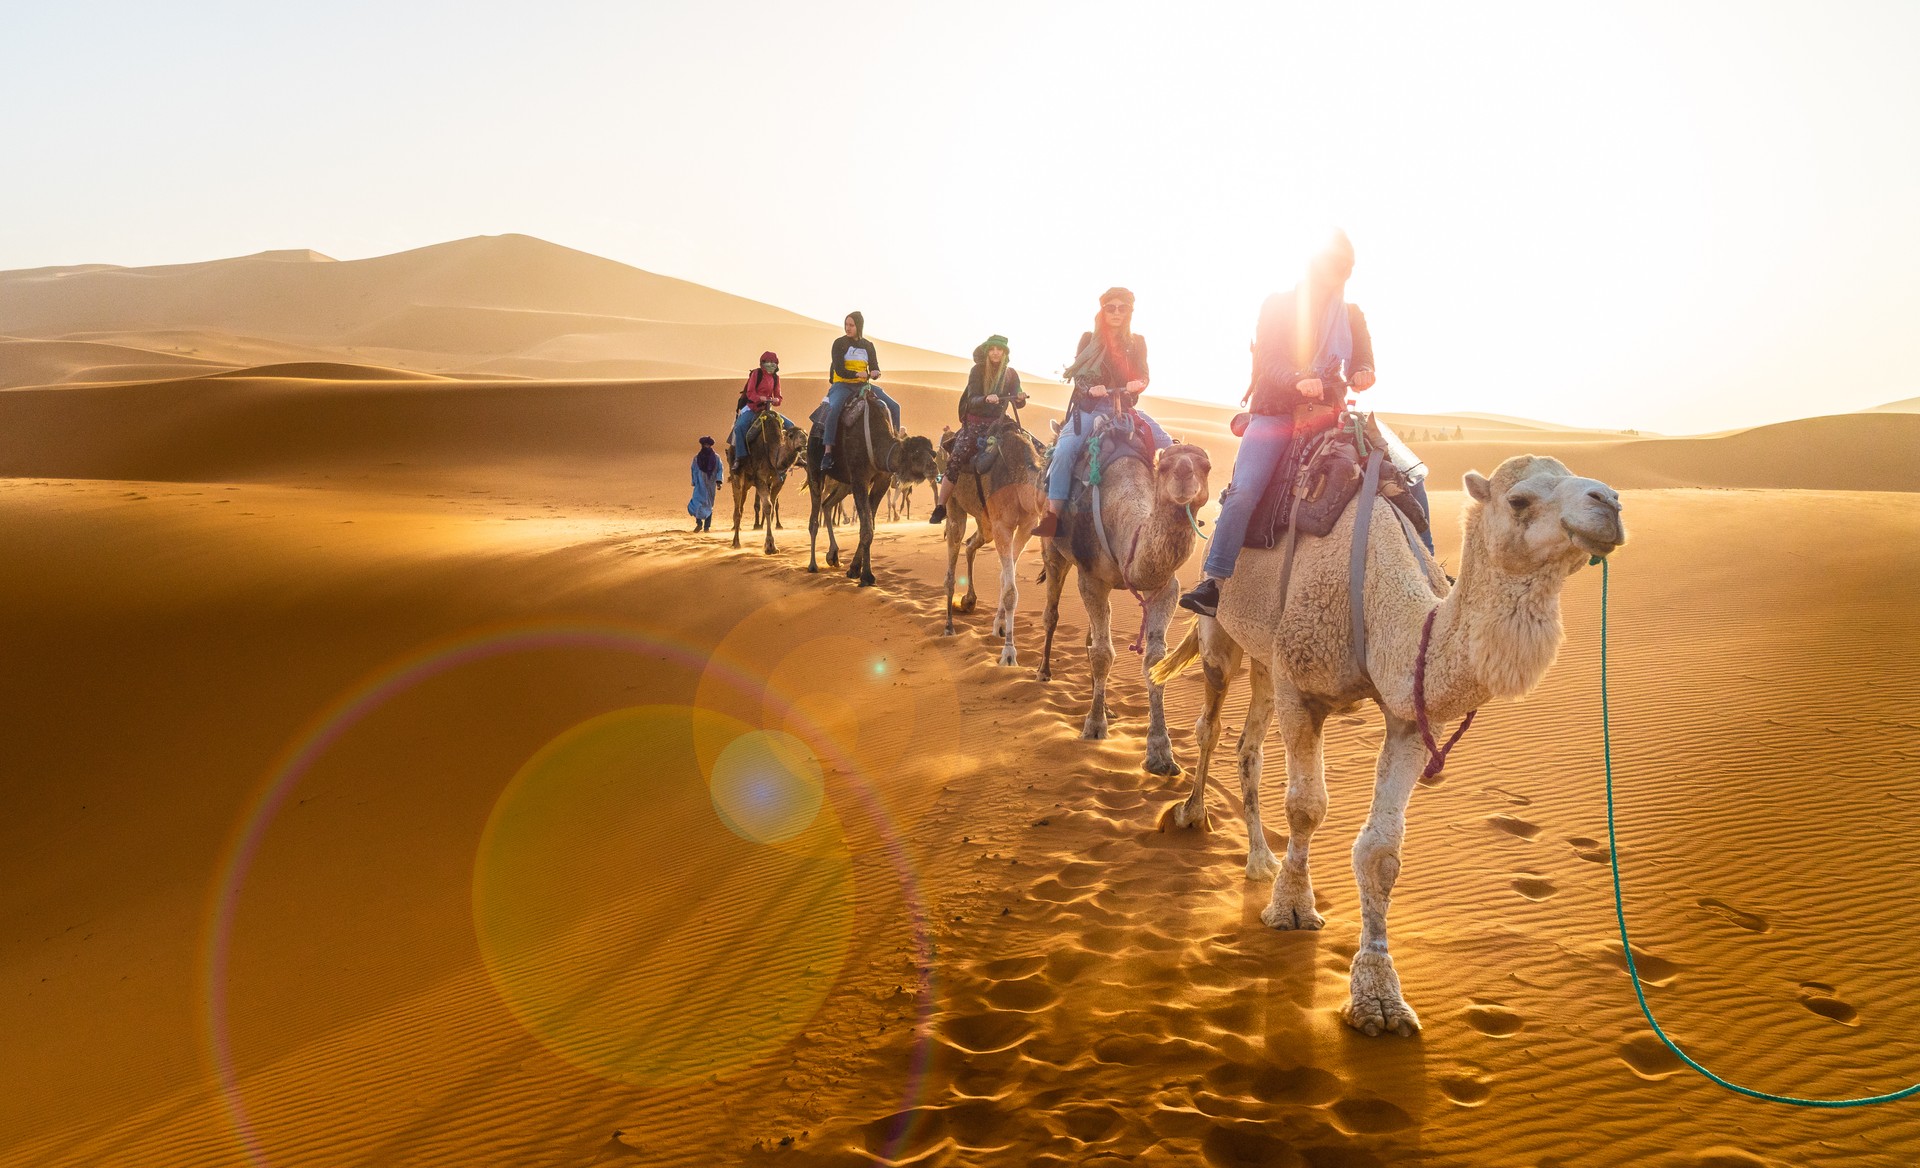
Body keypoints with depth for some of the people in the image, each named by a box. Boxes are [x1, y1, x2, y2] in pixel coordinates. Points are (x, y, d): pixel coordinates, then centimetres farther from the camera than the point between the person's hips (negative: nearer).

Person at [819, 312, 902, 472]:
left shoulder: (868, 346, 10)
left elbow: (875, 368, 8)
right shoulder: (839, 343, -2)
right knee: (834, 408, -37)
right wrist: (857, 374, -24)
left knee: (894, 407, -7)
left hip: (863, 385, 5)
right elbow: (839, 370, -10)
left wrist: (875, 373, -16)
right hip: (842, 385, -5)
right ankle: (828, 452, -36)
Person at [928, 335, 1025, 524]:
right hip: (975, 422, -3)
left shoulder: (1011, 374, 2)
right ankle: (940, 507, -10)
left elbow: (1016, 403, -1)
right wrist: (986, 399, -35)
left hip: (997, 423, 3)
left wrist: (1021, 399, -26)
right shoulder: (978, 370, -5)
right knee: (955, 460, -16)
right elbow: (972, 400, -13)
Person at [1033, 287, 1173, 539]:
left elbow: (1144, 376, 8)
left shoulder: (1137, 342, 11)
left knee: (1168, 445, -15)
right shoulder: (1089, 339, 6)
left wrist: (1138, 384, -17)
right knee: (1064, 451, -29)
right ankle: (1052, 517, -27)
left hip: (1124, 408, 3)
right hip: (1090, 408, -3)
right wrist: (1090, 389, -20)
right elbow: (1077, 375, 1)